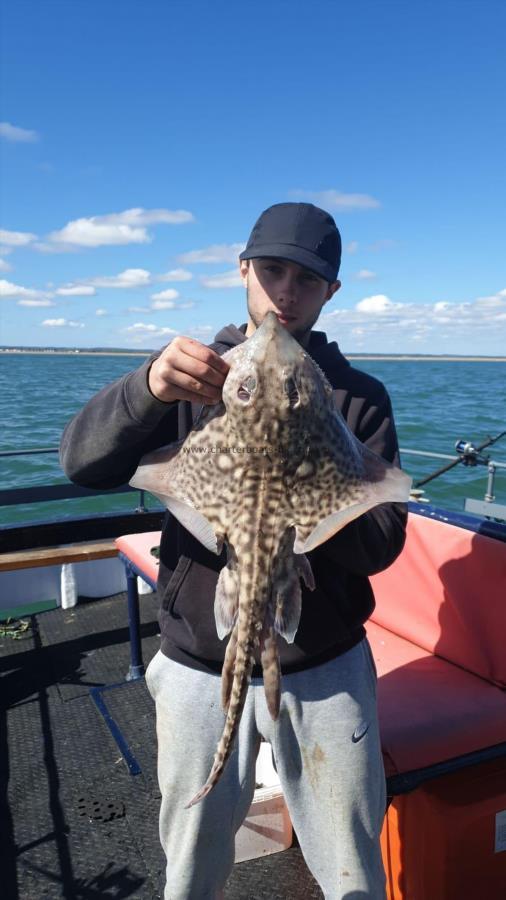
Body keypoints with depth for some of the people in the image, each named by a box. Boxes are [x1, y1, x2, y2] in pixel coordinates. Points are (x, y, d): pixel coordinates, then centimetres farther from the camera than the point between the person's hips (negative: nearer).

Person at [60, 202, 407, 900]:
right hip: (198, 667, 1)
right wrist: (148, 387, -33)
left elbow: (381, 542, -11)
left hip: (327, 670, 0)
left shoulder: (358, 396, -3)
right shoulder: (193, 374, 0)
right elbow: (82, 462, -13)